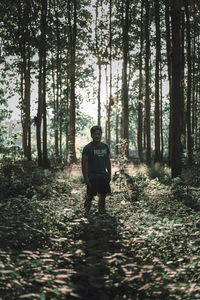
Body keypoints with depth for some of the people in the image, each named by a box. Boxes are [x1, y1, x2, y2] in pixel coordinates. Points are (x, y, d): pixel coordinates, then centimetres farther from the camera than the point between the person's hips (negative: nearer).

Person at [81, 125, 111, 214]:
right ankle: (87, 203, 27)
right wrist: (85, 178, -16)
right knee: (91, 195, -2)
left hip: (103, 175, 5)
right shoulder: (87, 148, -8)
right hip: (92, 176, -5)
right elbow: (84, 163, -11)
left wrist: (109, 174, 12)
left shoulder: (105, 147, 9)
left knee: (103, 194, 7)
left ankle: (101, 209, 23)